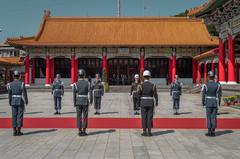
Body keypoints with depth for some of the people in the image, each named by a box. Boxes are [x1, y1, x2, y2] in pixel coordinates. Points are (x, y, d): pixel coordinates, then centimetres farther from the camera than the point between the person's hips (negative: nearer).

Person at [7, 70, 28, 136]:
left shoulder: (10, 84, -1)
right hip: (20, 102, -3)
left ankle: (14, 131, 9)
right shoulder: (22, 84, -11)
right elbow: (24, 94, -11)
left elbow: (9, 94, 1)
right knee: (20, 116, 2)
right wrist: (26, 101, 0)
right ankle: (18, 131, 3)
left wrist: (10, 103, 11)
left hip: (13, 102, 3)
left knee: (14, 116, 7)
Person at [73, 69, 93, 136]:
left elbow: (74, 95, -5)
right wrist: (91, 101, 7)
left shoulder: (76, 84, -6)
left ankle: (80, 131, 7)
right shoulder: (87, 83, -6)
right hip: (85, 102, -1)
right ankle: (84, 131, 6)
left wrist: (74, 104, 4)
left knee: (79, 117, 5)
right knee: (85, 117, 5)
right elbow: (90, 93, -6)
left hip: (78, 102, 1)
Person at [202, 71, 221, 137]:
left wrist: (203, 103, 5)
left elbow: (203, 95, -7)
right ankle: (213, 132, 8)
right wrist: (218, 103, 7)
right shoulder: (217, 85, -2)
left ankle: (209, 132, 4)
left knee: (209, 117, 3)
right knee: (214, 117, 6)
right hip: (215, 103, 2)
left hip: (208, 103, -2)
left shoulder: (205, 85, -10)